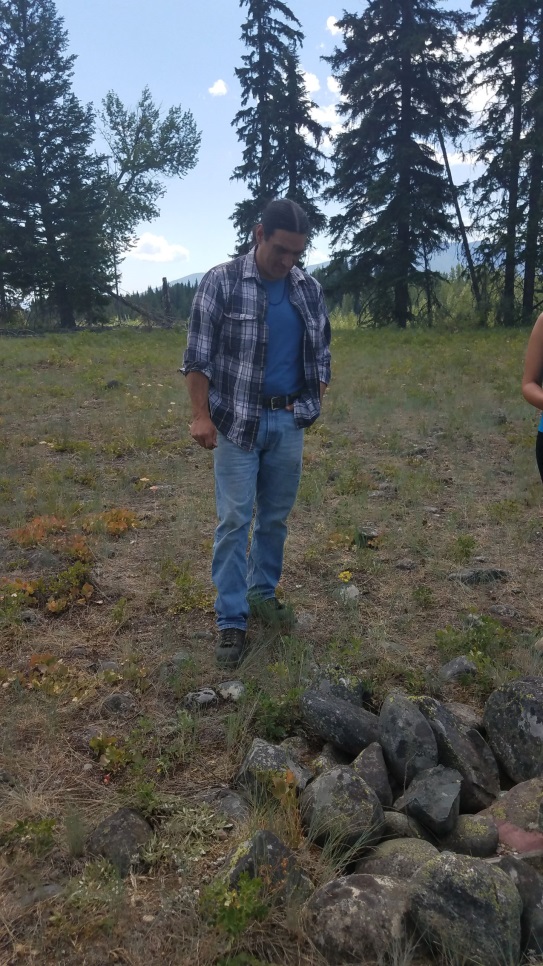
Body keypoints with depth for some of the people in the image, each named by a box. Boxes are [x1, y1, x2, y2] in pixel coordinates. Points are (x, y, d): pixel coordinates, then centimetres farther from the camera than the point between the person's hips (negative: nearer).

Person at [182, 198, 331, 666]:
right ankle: (232, 620, 4)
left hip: (289, 421, 4)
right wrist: (201, 415, -12)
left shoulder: (310, 289, 6)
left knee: (276, 516, 12)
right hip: (238, 420, -4)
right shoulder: (221, 282, -7)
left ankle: (264, 591, 31)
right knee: (235, 519, -4)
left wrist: (317, 397, 10)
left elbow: (321, 348, 16)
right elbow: (198, 354, -7)